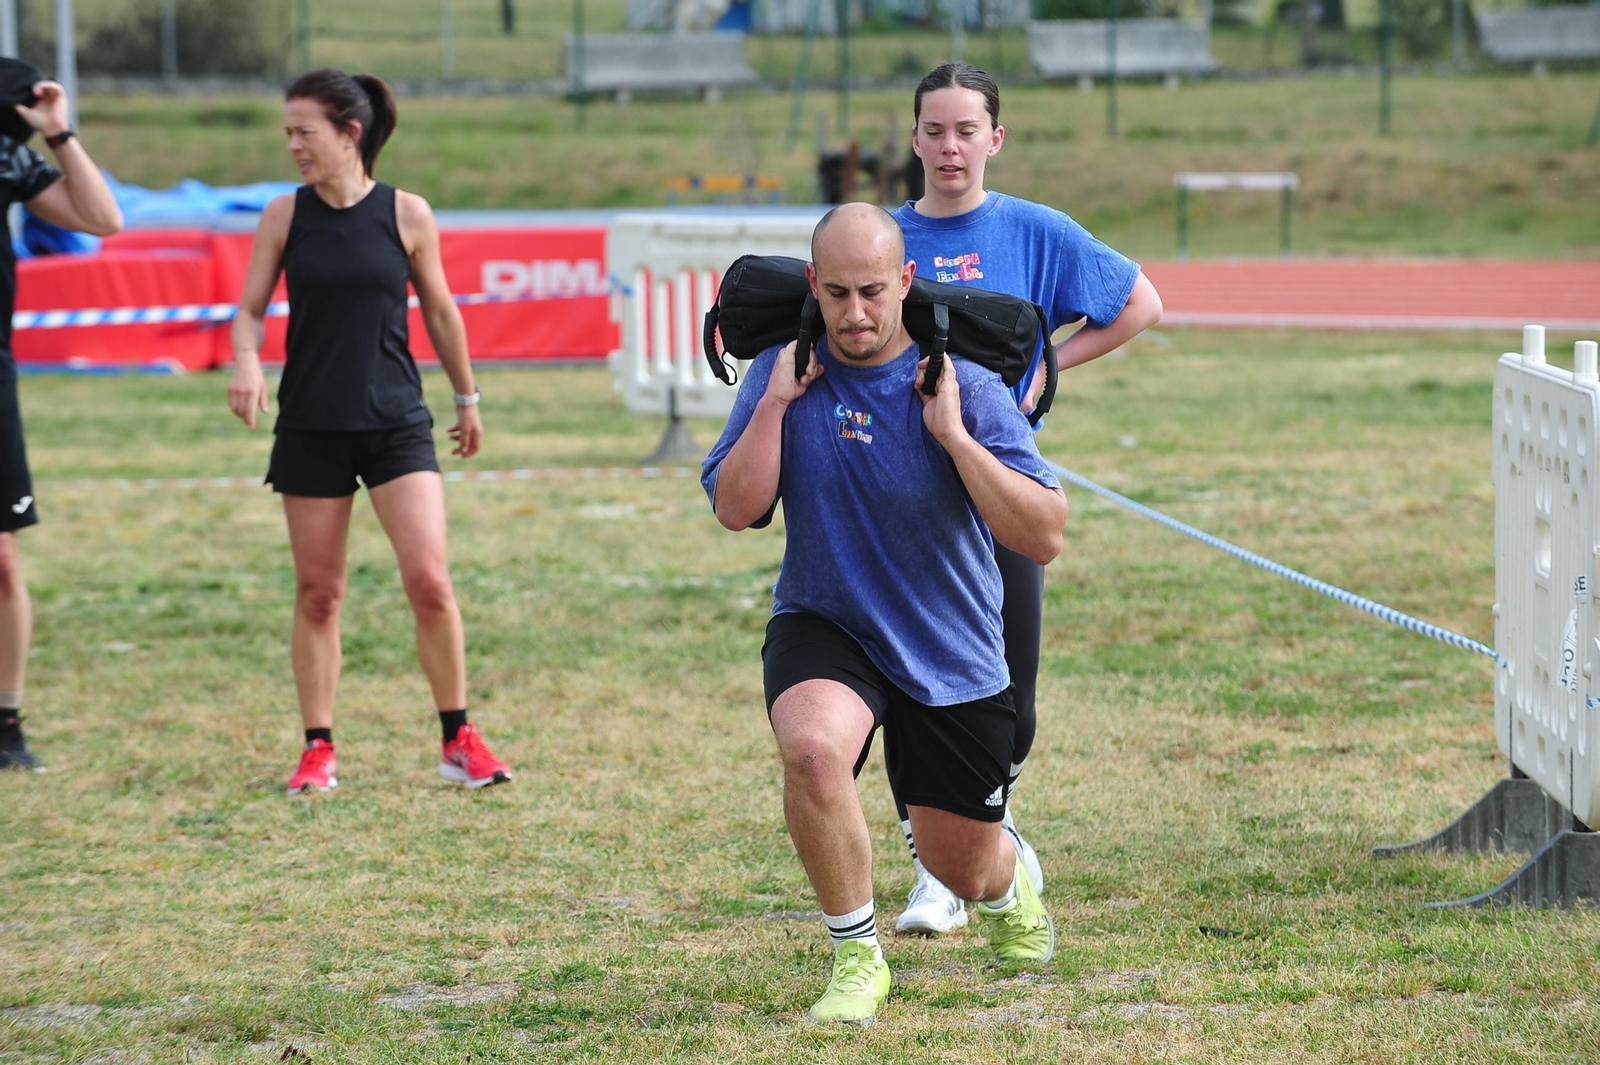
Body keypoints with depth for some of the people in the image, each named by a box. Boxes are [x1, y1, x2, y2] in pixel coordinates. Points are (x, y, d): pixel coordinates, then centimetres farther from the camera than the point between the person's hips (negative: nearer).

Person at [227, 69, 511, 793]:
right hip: (310, 428, 1)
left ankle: (459, 740, 4)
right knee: (317, 595, 4)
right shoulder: (285, 216, 1)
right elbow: (250, 309, 5)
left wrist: (467, 398, 18)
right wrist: (247, 361, -17)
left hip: (397, 424, -1)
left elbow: (440, 311, 10)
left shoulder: (407, 215, -2)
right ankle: (318, 750, 15)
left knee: (430, 583, -10)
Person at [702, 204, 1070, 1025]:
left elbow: (1045, 538, -19)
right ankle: (856, 958, -15)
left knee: (963, 866, 10)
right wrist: (776, 401, -19)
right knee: (812, 747, -35)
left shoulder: (966, 389, -13)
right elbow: (735, 508, -10)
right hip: (825, 628, 0)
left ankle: (1007, 887, 52)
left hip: (951, 655, 0)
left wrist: (952, 434, -26)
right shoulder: (784, 372, -5)